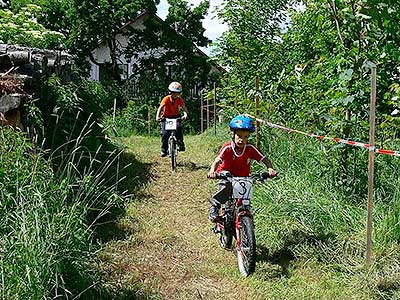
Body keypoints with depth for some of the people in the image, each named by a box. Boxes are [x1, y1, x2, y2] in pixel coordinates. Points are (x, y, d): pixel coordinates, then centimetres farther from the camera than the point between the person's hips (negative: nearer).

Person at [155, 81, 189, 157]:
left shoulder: (179, 99, -10)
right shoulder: (166, 99, -18)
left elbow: (184, 108, -16)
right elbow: (160, 108, -28)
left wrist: (186, 114, -39)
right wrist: (158, 117, -45)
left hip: (176, 117, 1)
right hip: (166, 117, -1)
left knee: (179, 127, -28)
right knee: (165, 133, -16)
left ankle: (180, 144, -14)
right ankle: (164, 149, -1)